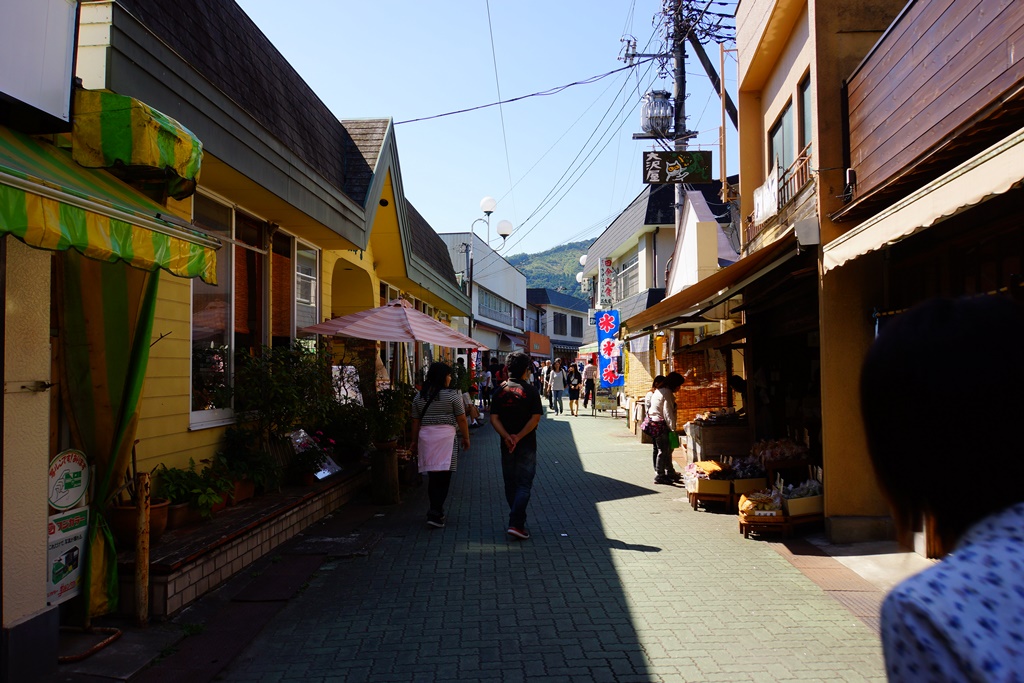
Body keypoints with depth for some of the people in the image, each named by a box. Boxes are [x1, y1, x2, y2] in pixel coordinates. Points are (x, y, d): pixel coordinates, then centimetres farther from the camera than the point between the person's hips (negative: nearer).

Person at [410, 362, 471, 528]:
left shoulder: (419, 396, 8)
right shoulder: (452, 395, -5)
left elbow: (415, 421, 12)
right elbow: (461, 420, -3)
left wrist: (415, 440, 20)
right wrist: (466, 438, 8)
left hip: (425, 436, 5)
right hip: (446, 436, -5)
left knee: (433, 475, 14)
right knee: (443, 476, -5)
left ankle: (436, 510, 22)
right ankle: (435, 512, -14)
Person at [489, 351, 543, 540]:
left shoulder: (499, 391, 3)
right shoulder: (530, 391, -8)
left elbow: (494, 418, -5)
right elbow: (536, 418, -15)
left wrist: (507, 437, -13)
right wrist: (518, 437, -14)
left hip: (506, 445, 4)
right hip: (527, 445, -4)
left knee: (510, 484, 15)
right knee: (524, 485, -1)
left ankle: (518, 521, 25)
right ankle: (516, 524, -11)